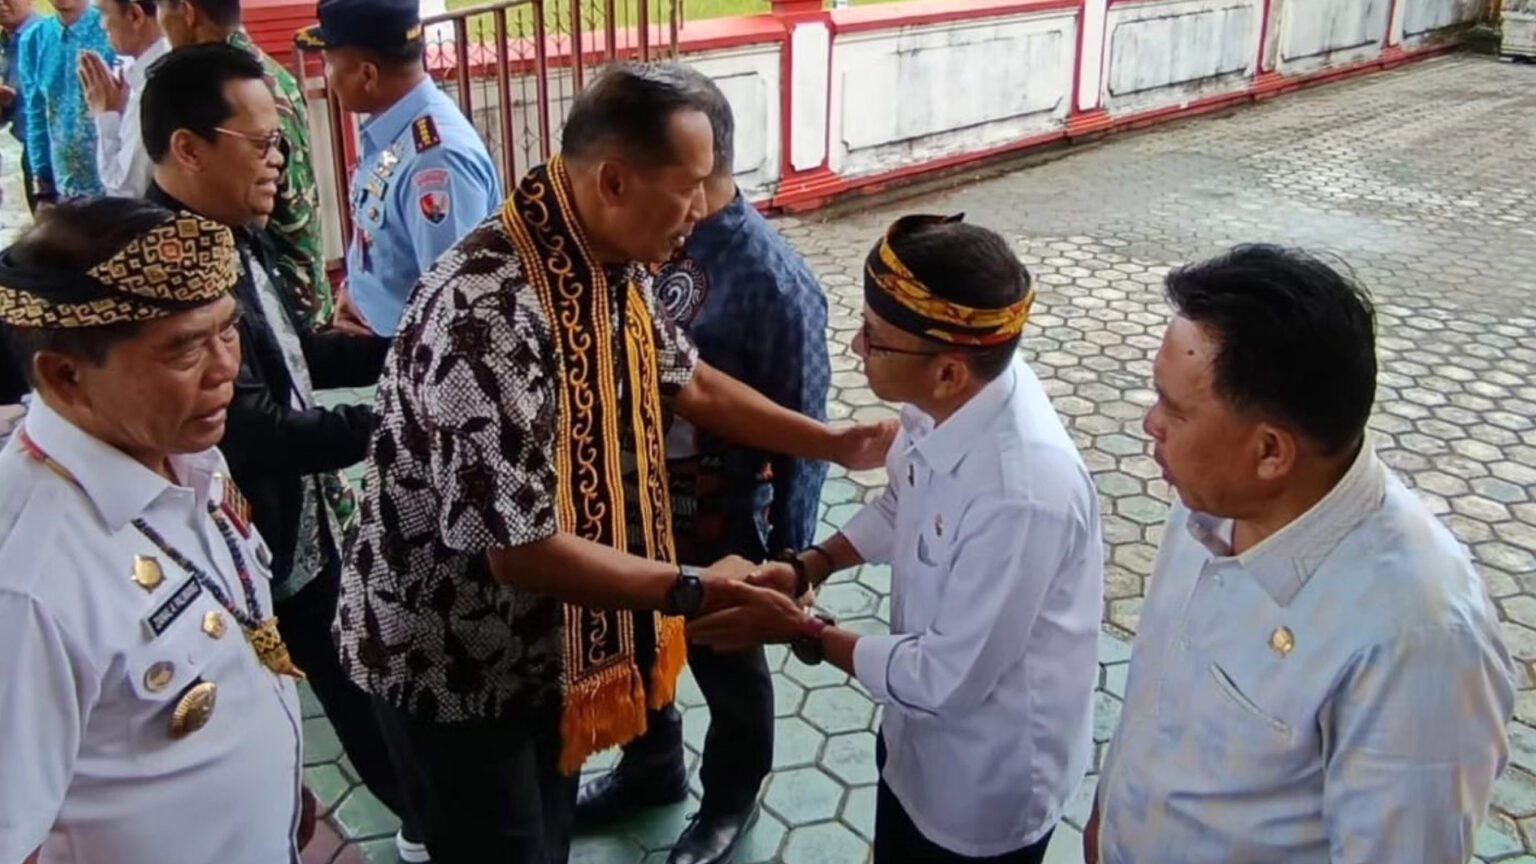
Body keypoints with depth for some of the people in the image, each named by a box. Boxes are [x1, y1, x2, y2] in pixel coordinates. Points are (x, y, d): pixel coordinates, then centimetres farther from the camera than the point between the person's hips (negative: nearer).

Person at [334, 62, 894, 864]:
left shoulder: (613, 266, -5)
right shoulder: (490, 312, -34)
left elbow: (689, 381, 10)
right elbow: (519, 548, -32)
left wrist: (836, 443, 6)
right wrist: (694, 590, -23)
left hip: (544, 639, 8)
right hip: (451, 663, -8)